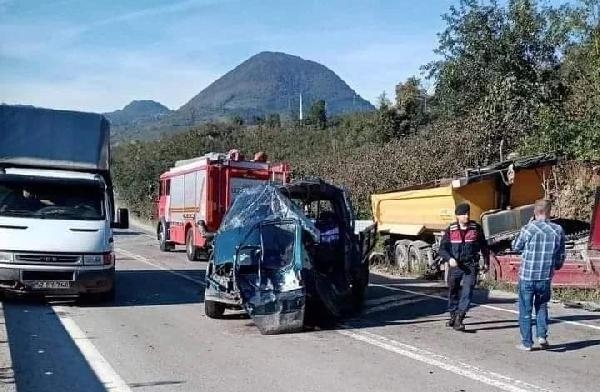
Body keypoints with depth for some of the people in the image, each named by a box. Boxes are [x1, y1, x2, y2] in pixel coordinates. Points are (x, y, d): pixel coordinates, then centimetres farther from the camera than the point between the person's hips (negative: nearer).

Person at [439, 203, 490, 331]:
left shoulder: (476, 228, 1)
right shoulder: (451, 230, 0)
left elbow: (484, 246, 13)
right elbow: (442, 248, -2)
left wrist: (486, 262, 15)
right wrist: (449, 258, -20)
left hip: (471, 266, -1)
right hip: (455, 265, 1)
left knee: (467, 291, -14)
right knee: (453, 291, 12)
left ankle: (459, 318, -16)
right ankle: (453, 316, 31)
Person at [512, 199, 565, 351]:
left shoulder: (528, 229, -14)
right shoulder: (558, 230, -4)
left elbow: (516, 247, 4)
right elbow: (561, 256, 4)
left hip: (526, 277, -3)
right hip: (546, 278, 3)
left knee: (525, 310, 9)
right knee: (541, 306, 24)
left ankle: (527, 342, 12)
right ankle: (542, 335, 12)